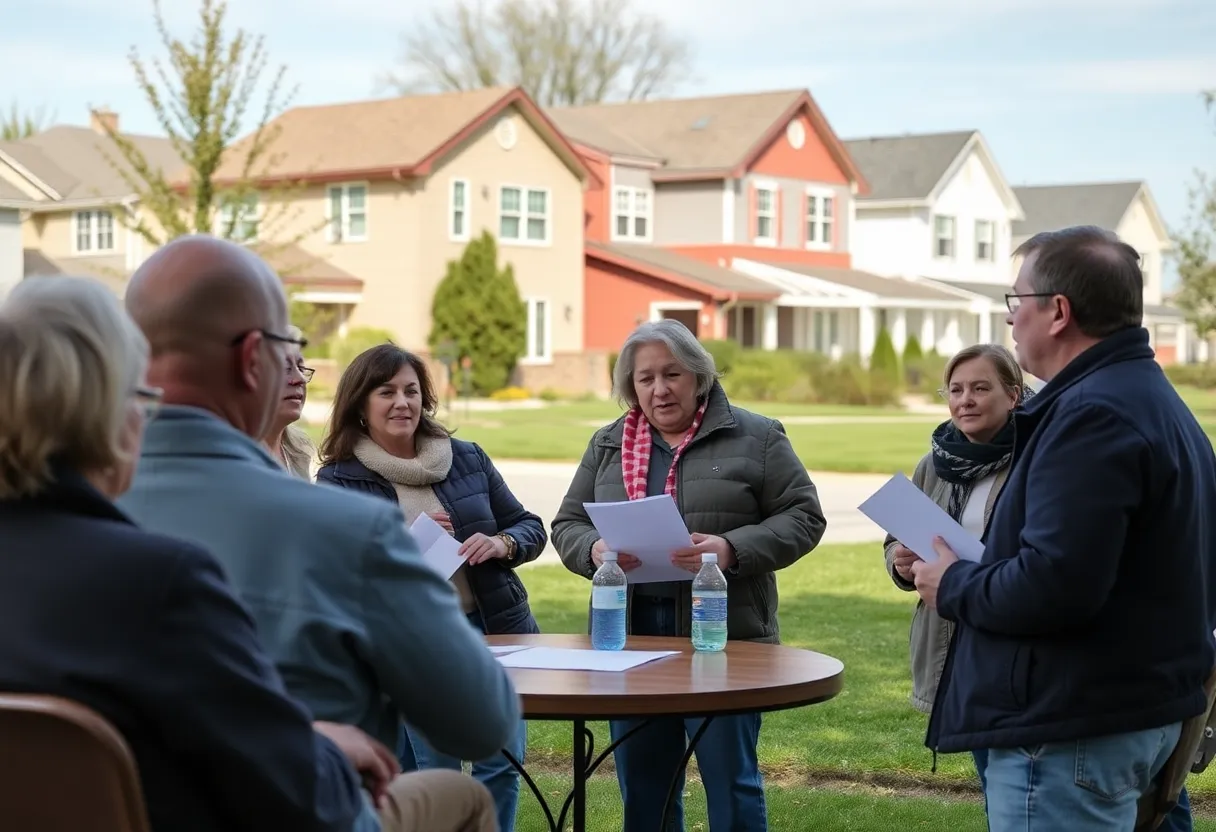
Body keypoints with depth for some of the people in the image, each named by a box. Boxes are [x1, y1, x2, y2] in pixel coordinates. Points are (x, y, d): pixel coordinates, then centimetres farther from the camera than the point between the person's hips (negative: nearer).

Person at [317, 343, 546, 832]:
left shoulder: (467, 458, 7)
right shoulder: (339, 479, -3)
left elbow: (530, 527, 11)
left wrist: (502, 543, -11)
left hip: (495, 630, 3)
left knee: (502, 763, 4)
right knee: (434, 777, 1)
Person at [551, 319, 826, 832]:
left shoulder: (755, 438, 1)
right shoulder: (607, 445, 13)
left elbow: (802, 517, -2)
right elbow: (568, 524, 14)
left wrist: (733, 549, -19)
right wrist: (594, 550, -10)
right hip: (630, 637, 4)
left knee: (731, 782, 0)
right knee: (643, 785, 10)